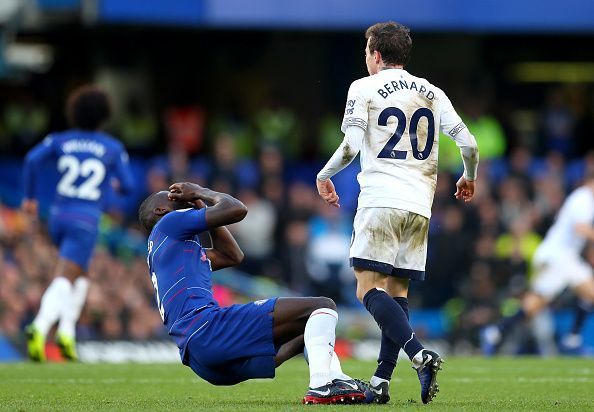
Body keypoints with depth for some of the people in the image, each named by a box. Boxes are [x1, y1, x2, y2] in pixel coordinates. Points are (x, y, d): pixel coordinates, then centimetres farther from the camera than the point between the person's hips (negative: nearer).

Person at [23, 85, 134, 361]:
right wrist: (117, 185, 27)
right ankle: (40, 328, -37)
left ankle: (67, 331, 9)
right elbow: (127, 186, 2)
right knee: (63, 283, -11)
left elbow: (33, 159, -9)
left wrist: (29, 196, 2)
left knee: (80, 275, 26)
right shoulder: (114, 148, 3)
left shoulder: (60, 140, 8)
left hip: (58, 217, 4)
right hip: (85, 223, -4)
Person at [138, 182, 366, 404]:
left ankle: (337, 380, -3)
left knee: (308, 329, 25)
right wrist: (201, 192, 17)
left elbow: (232, 256, 36)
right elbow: (236, 209, -2)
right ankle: (320, 385, -34)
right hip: (207, 329, -10)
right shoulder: (168, 223, 5)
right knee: (323, 307, -10)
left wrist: (199, 204, 35)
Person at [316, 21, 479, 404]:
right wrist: (469, 178, 29)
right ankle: (381, 381, 2)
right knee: (397, 292, 9)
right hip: (420, 205, 6)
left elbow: (350, 147, -8)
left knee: (369, 289, -9)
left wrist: (323, 176, 11)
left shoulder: (364, 88, 2)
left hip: (380, 200, -5)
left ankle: (421, 354, -29)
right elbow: (469, 144, 9)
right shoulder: (432, 93, 16)